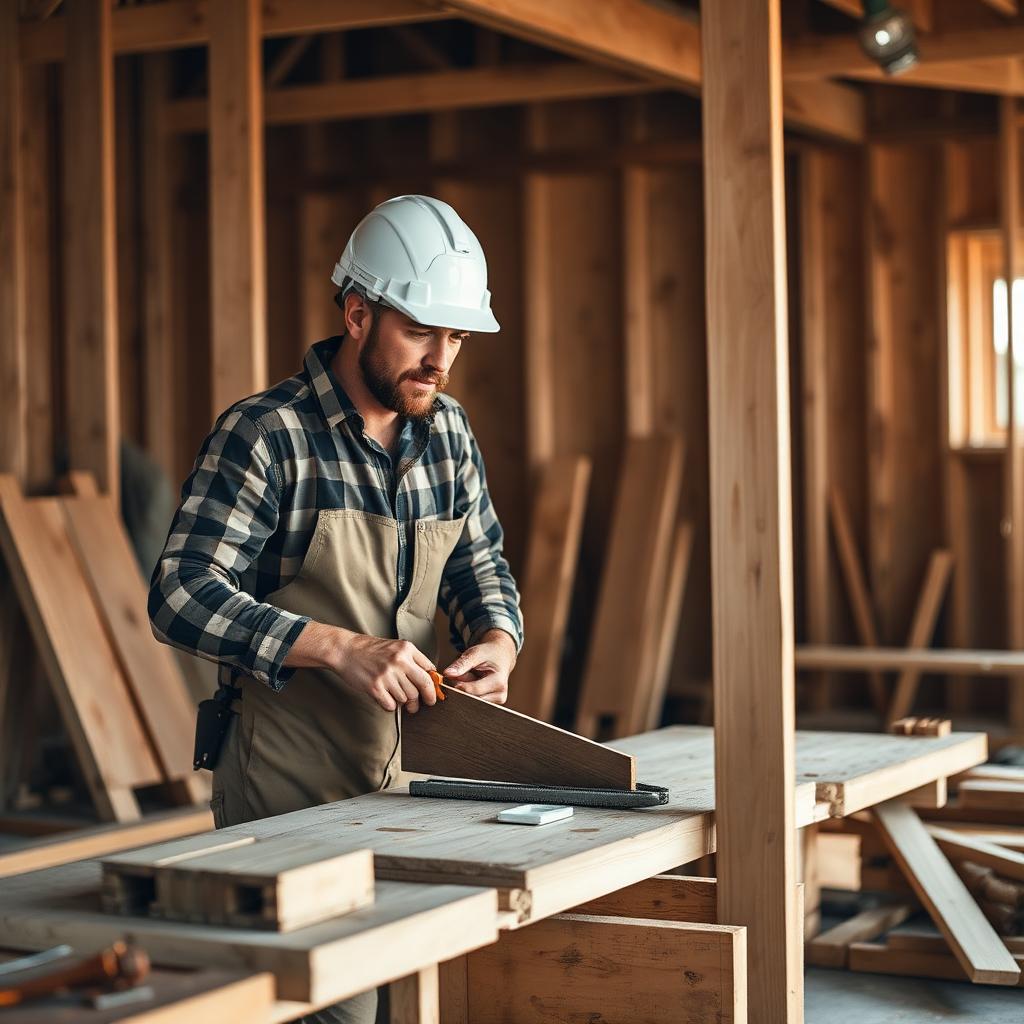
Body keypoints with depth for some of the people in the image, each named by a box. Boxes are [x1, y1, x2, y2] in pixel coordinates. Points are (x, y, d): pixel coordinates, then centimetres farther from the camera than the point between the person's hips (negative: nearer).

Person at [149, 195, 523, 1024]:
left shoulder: (449, 431, 7)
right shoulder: (266, 436, -13)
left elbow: (481, 560, 16)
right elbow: (182, 598, -19)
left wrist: (499, 637, -7)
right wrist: (338, 649, -28)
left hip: (402, 770, 6)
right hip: (286, 789, -6)